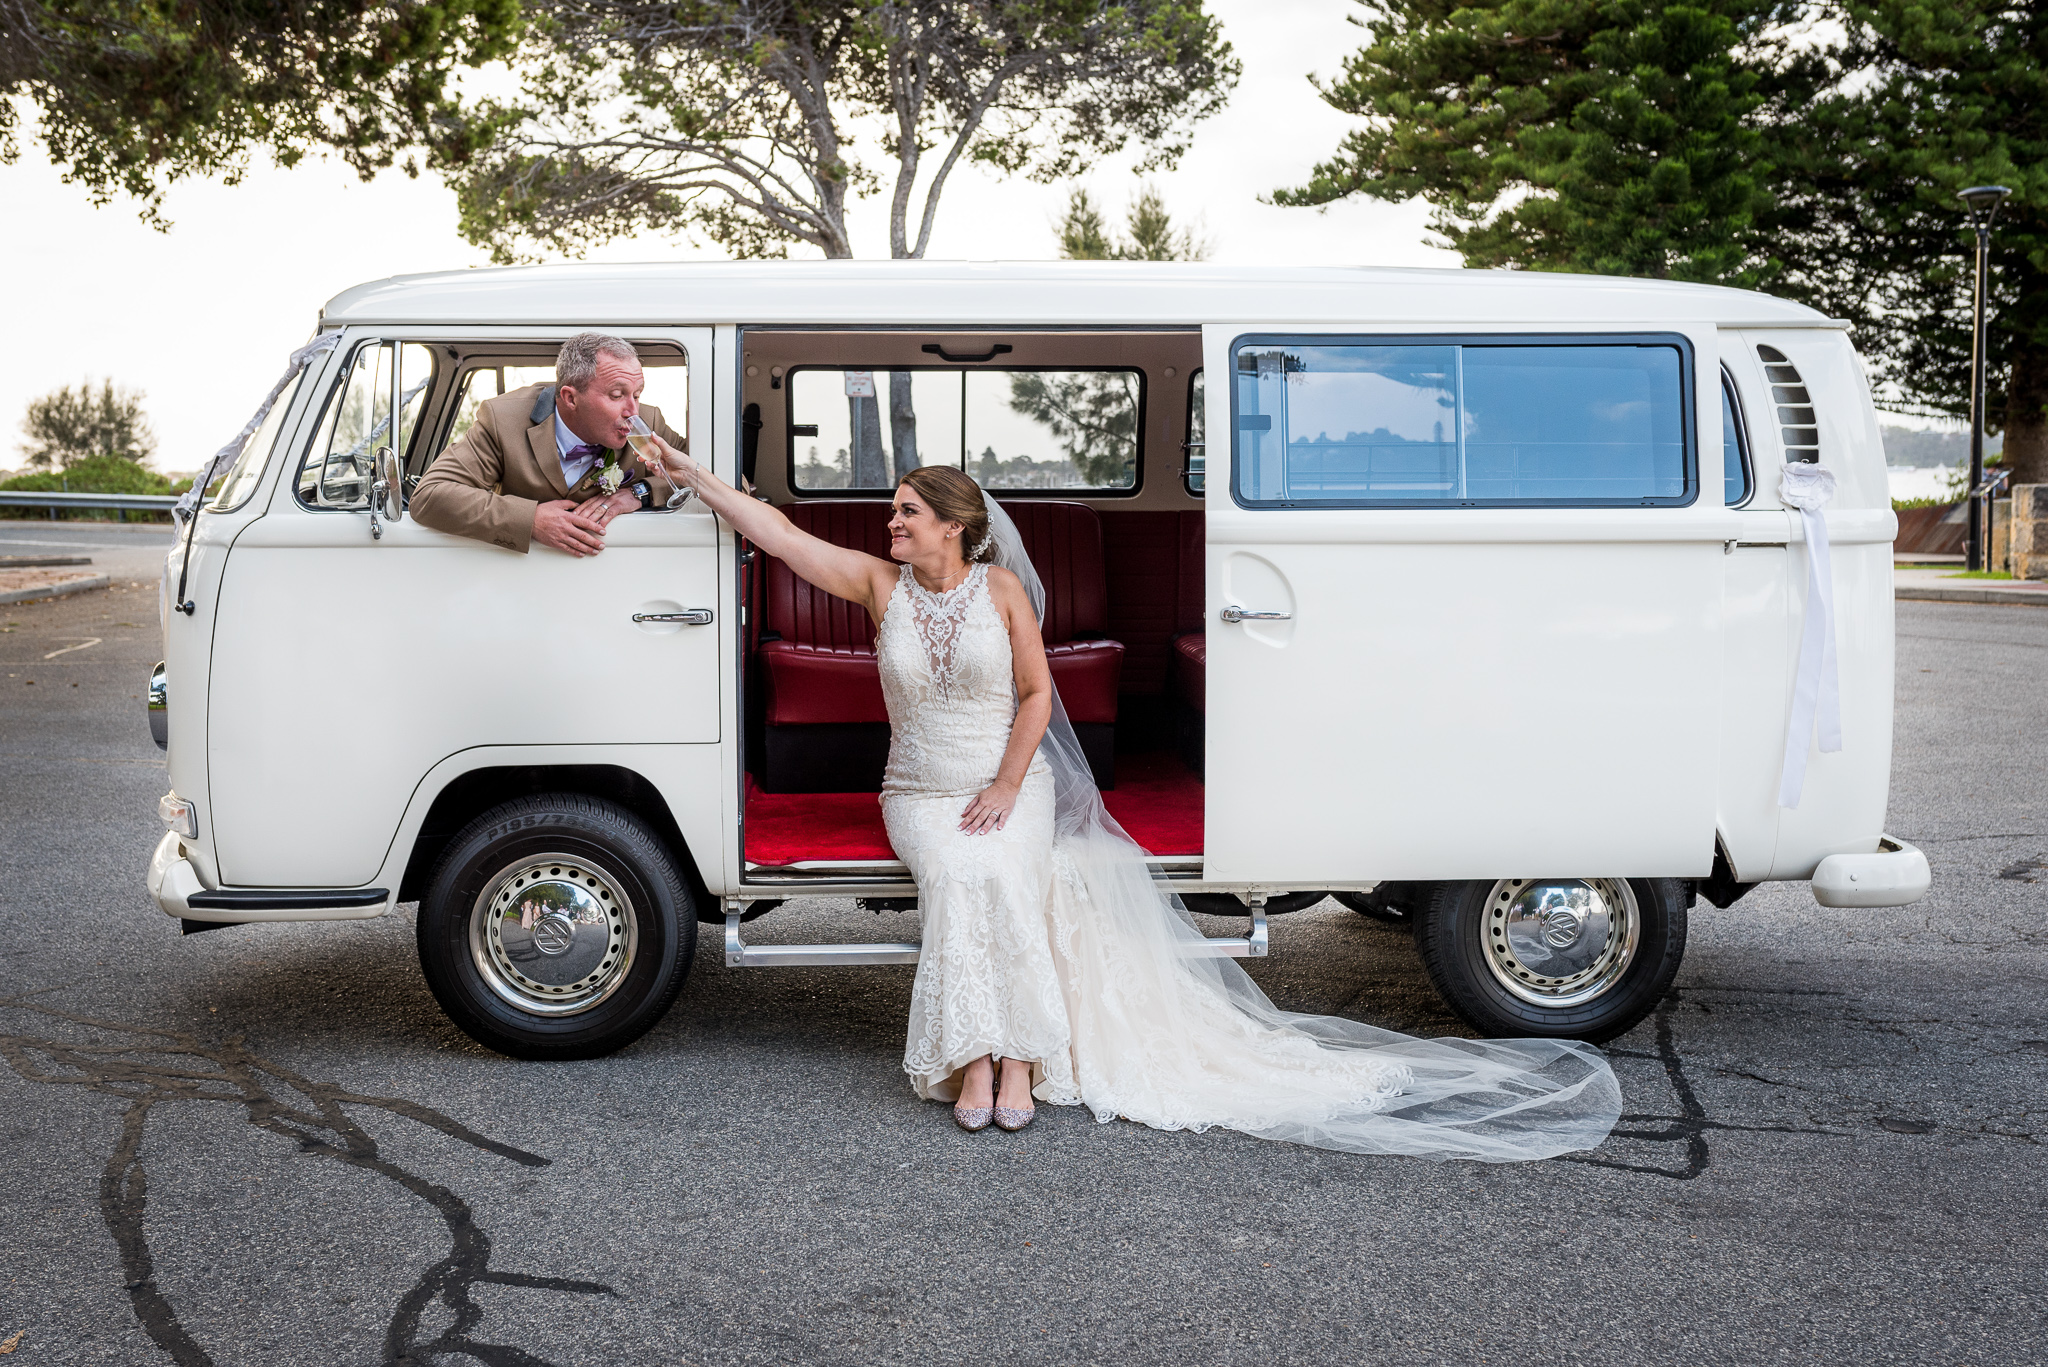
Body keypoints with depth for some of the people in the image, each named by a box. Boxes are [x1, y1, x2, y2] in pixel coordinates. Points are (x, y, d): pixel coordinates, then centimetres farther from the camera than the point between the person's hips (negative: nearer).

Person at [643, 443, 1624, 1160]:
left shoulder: (1002, 590, -2)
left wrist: (1006, 786, -12)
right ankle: (979, 1061, -29)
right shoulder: (880, 585, 2)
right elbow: (777, 534, 0)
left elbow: (1036, 695, -3)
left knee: (1004, 876, -30)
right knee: (956, 875, -29)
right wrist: (692, 476, -4)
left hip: (1012, 787, -1)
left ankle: (1014, 1055, -28)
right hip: (921, 792, 1)